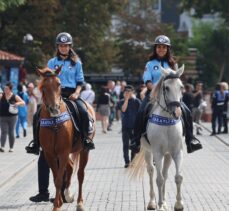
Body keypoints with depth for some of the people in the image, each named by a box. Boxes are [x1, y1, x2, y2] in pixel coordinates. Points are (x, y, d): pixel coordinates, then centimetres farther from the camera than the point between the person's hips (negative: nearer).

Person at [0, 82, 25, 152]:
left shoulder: (15, 97, 0)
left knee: (11, 132, 5)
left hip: (12, 117, 0)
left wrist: (18, 103, -16)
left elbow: (23, 103, 4)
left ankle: (11, 147, 15)